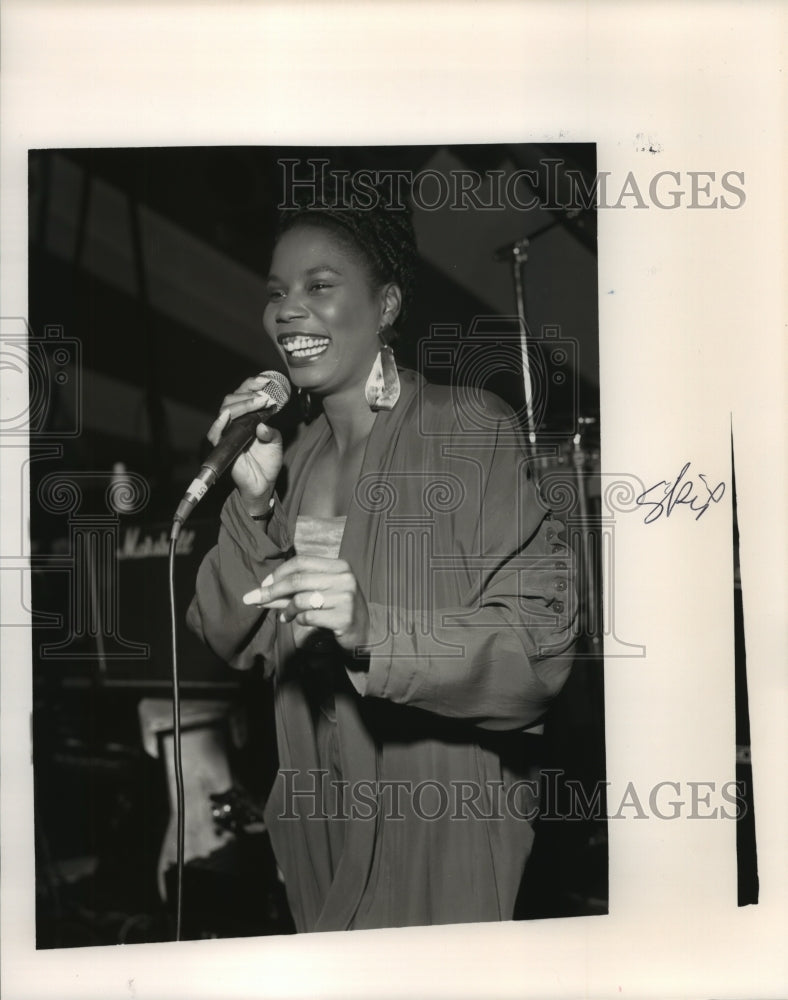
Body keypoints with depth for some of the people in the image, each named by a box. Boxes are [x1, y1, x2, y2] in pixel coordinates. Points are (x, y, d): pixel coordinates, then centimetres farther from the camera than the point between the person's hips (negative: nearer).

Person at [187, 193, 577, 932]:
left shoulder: (472, 429, -15)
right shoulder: (289, 453, 3)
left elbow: (540, 642, -21)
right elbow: (233, 639, -1)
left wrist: (374, 629, -36)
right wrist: (253, 498, -14)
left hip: (444, 827, -5)